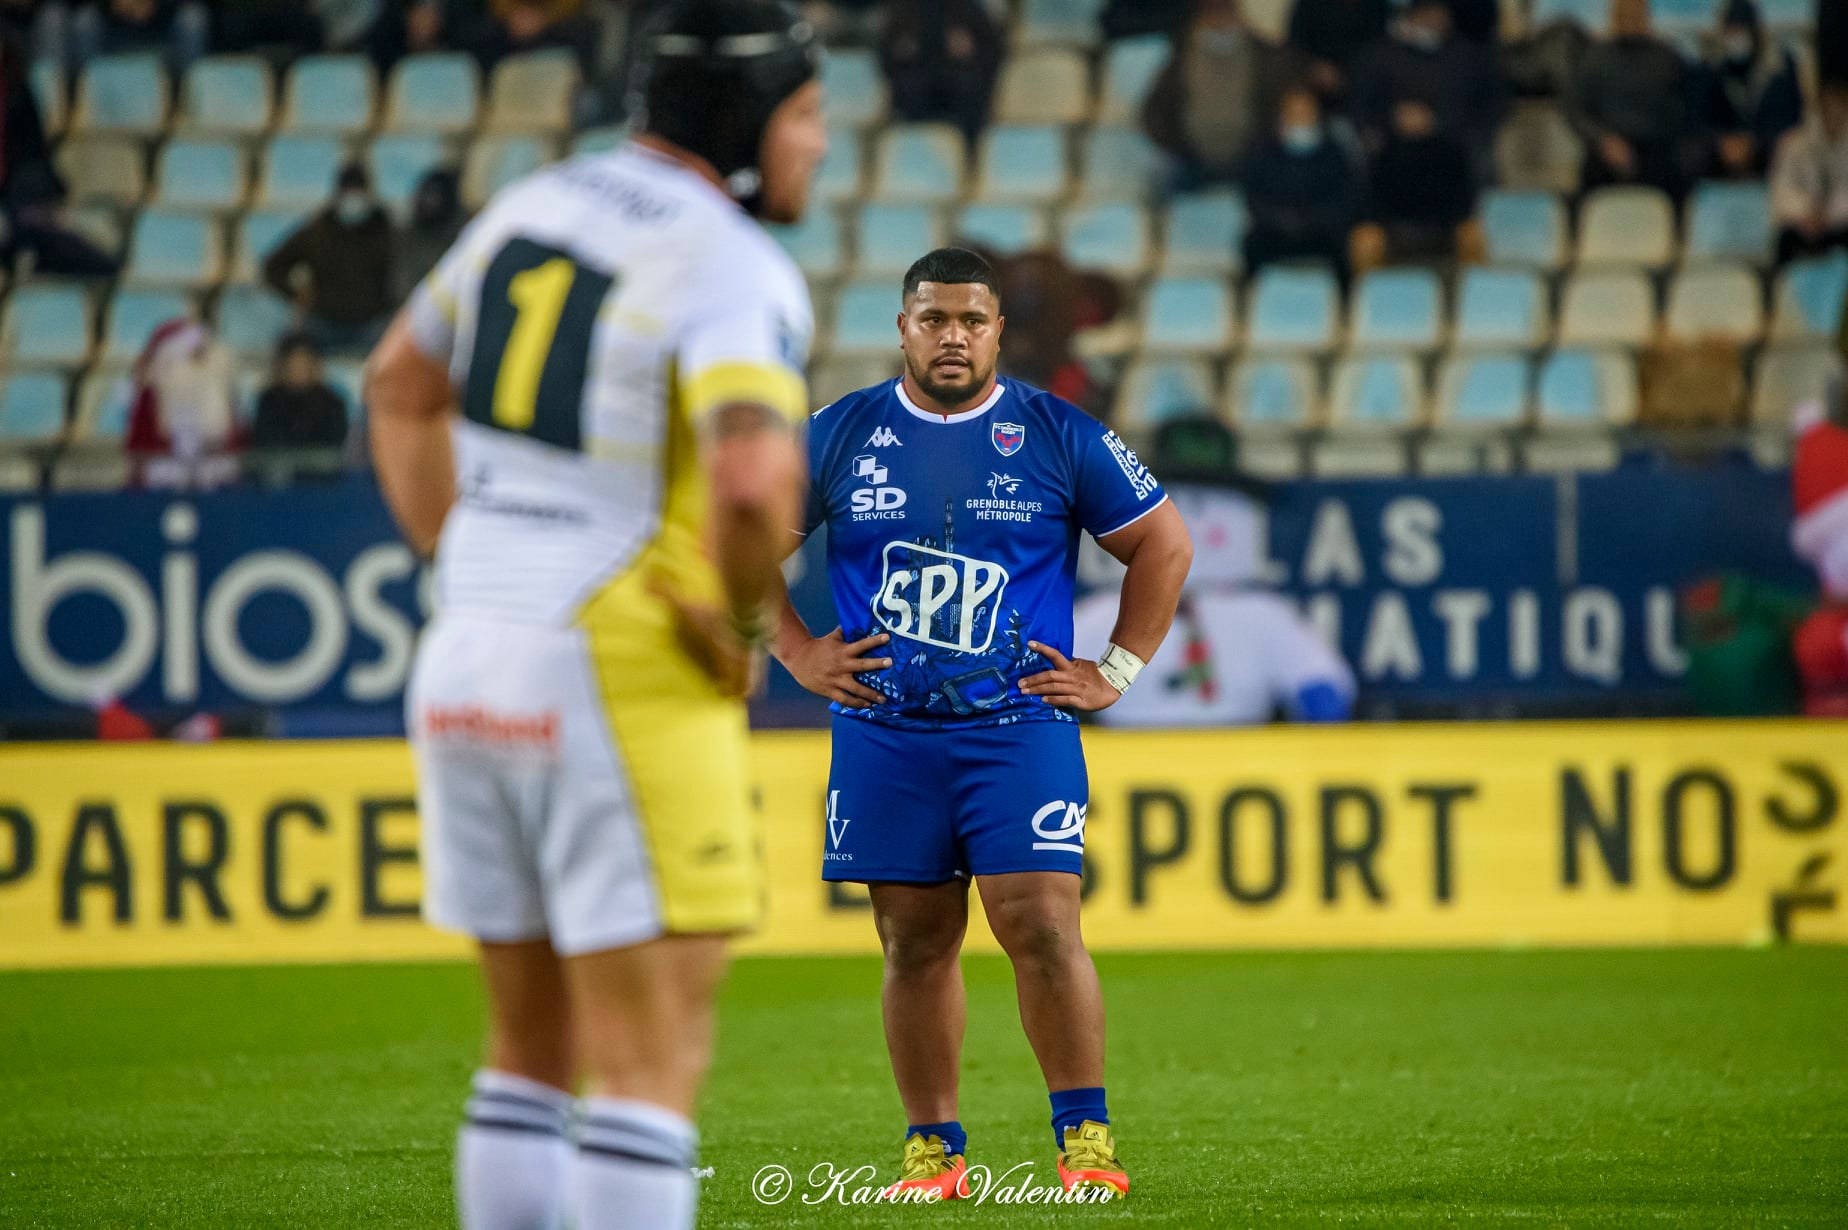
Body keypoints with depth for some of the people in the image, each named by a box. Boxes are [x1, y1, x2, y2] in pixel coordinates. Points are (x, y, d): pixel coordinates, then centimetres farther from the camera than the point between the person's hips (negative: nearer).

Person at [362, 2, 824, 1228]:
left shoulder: (534, 205, 11)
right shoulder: (736, 270, -14)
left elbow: (402, 387, 25)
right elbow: (754, 479, -32)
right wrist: (743, 622, -13)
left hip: (471, 665, 8)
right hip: (630, 681, -8)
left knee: (538, 1042, 16)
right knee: (651, 1062, -5)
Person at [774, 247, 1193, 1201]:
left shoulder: (1058, 436, 2)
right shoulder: (840, 435, 5)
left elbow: (1163, 544, 9)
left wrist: (1115, 673, 3)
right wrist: (798, 651, 5)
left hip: (1020, 728, -2)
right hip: (884, 735, 2)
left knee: (1040, 926, -13)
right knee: (916, 942, 3)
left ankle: (1086, 1139, -6)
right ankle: (933, 1150, 9)